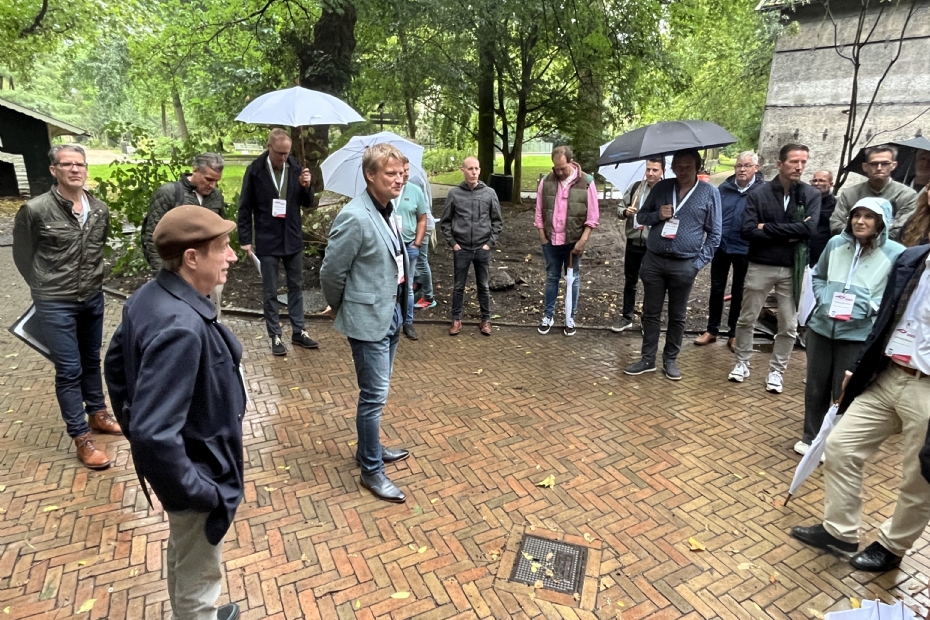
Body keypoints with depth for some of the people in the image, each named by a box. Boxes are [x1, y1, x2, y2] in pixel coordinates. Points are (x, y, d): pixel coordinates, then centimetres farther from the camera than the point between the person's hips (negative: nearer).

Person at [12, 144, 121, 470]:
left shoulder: (100, 210, -1)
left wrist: (93, 281, 13)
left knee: (92, 361, 19)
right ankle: (81, 438, 11)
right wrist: (45, 288, 5)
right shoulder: (35, 210, -14)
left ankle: (97, 413, 37)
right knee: (69, 371, 1)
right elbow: (22, 255, -2)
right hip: (55, 305, -4)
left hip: (93, 299, 5)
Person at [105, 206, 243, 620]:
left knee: (182, 557, 34)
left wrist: (132, 423, 18)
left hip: (183, 458, 10)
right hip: (197, 469, -10)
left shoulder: (150, 296, -5)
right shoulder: (181, 328, -36)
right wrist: (199, 492, -23)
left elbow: (115, 363, 9)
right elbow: (155, 434, -36)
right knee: (199, 579, 18)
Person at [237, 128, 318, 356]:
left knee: (296, 287, 12)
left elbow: (308, 204, 5)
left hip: (293, 239, 3)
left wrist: (306, 187, -15)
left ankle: (298, 332, 24)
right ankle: (275, 336, 17)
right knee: (270, 292, 5)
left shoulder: (296, 167, -1)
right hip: (267, 242, -3)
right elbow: (245, 207, -4)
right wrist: (245, 239, -7)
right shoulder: (255, 170, -8)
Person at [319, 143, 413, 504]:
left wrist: (400, 309, 17)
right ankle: (371, 471, 18)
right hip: (368, 318, -8)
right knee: (374, 396, 1)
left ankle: (370, 449, 39)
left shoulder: (389, 210, 4)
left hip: (392, 313, 8)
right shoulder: (354, 218, -21)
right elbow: (331, 273, -14)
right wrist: (338, 309, 1)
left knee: (378, 391, 20)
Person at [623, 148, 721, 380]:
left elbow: (714, 234, 0)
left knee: (677, 316, 9)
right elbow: (641, 216, 12)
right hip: (653, 261, 2)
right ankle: (648, 359, 20)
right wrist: (657, 215, -10)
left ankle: (670, 360, 24)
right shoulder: (661, 187, 5)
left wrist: (699, 263, -7)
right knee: (650, 313, 9)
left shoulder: (710, 192, -2)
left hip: (684, 266, -2)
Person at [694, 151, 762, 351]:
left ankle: (734, 333, 23)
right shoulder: (723, 188, 2)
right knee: (716, 289, 10)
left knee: (738, 292, 10)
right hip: (721, 246, 3)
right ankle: (712, 330, 23)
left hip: (744, 250, -2)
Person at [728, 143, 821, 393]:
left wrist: (767, 228, -15)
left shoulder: (812, 194, 0)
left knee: (789, 326, 7)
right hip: (760, 266, -1)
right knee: (747, 319, 9)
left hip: (793, 269, 1)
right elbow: (748, 231, -14)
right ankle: (742, 363, 27)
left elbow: (808, 229, -15)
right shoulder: (759, 193, -4)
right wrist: (789, 234, -15)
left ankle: (776, 370, 22)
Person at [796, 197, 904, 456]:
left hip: (861, 333, -3)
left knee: (845, 391, 7)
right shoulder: (836, 243, 2)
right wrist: (823, 299, -2)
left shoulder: (896, 253, -8)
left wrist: (870, 307, -18)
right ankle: (811, 437, 33)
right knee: (816, 386, 15)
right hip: (822, 326, 4)